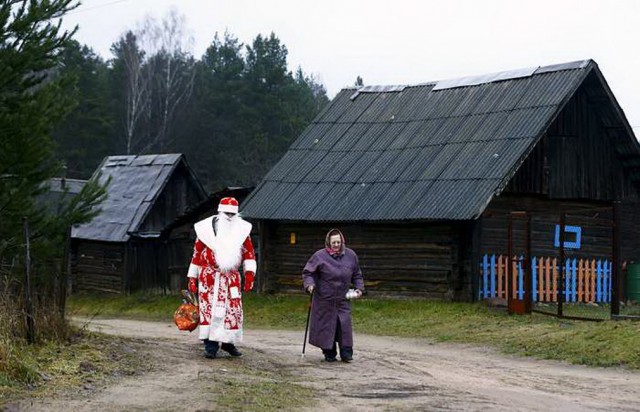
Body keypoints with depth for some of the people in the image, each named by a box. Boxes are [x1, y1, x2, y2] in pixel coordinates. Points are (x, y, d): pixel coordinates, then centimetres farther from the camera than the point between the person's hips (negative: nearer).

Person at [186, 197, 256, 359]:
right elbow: (196, 254, 6)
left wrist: (249, 273, -5)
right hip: (209, 277, -3)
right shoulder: (206, 229, 0)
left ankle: (228, 342, 21)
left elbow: (249, 253, 8)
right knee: (209, 309, -9)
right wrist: (192, 278, 5)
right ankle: (211, 346, -6)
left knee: (233, 309, 4)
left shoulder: (242, 230, 7)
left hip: (231, 277, 3)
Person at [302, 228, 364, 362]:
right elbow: (307, 272, -2)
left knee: (345, 325, -5)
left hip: (343, 300, 2)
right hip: (324, 300, -2)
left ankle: (346, 352, 1)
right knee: (326, 326, 1)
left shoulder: (351, 255, 5)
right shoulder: (320, 256, -6)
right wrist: (309, 284, -19)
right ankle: (329, 353, 12)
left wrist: (359, 288, 5)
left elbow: (357, 275, 18)